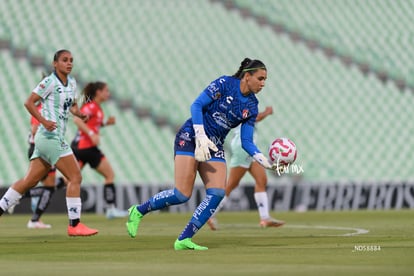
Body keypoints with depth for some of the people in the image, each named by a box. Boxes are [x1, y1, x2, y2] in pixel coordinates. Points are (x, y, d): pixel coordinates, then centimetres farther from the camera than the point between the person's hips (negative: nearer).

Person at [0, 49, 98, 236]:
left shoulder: (71, 83, 13)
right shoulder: (50, 82, -11)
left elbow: (72, 106, 24)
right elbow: (29, 102, -12)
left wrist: (80, 114, 2)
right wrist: (44, 121, -23)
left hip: (55, 138, 9)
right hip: (50, 136, -9)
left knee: (29, 181, 11)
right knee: (75, 177, -9)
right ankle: (74, 225, -6)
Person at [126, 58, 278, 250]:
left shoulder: (251, 106, 7)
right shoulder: (225, 83, -9)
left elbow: (246, 142, 5)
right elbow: (196, 105, -13)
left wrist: (265, 162, -10)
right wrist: (201, 137, -23)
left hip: (214, 147, 6)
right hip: (191, 138, -6)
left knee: (217, 193, -14)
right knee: (182, 195, -16)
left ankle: (184, 240, -9)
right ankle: (138, 211, 6)